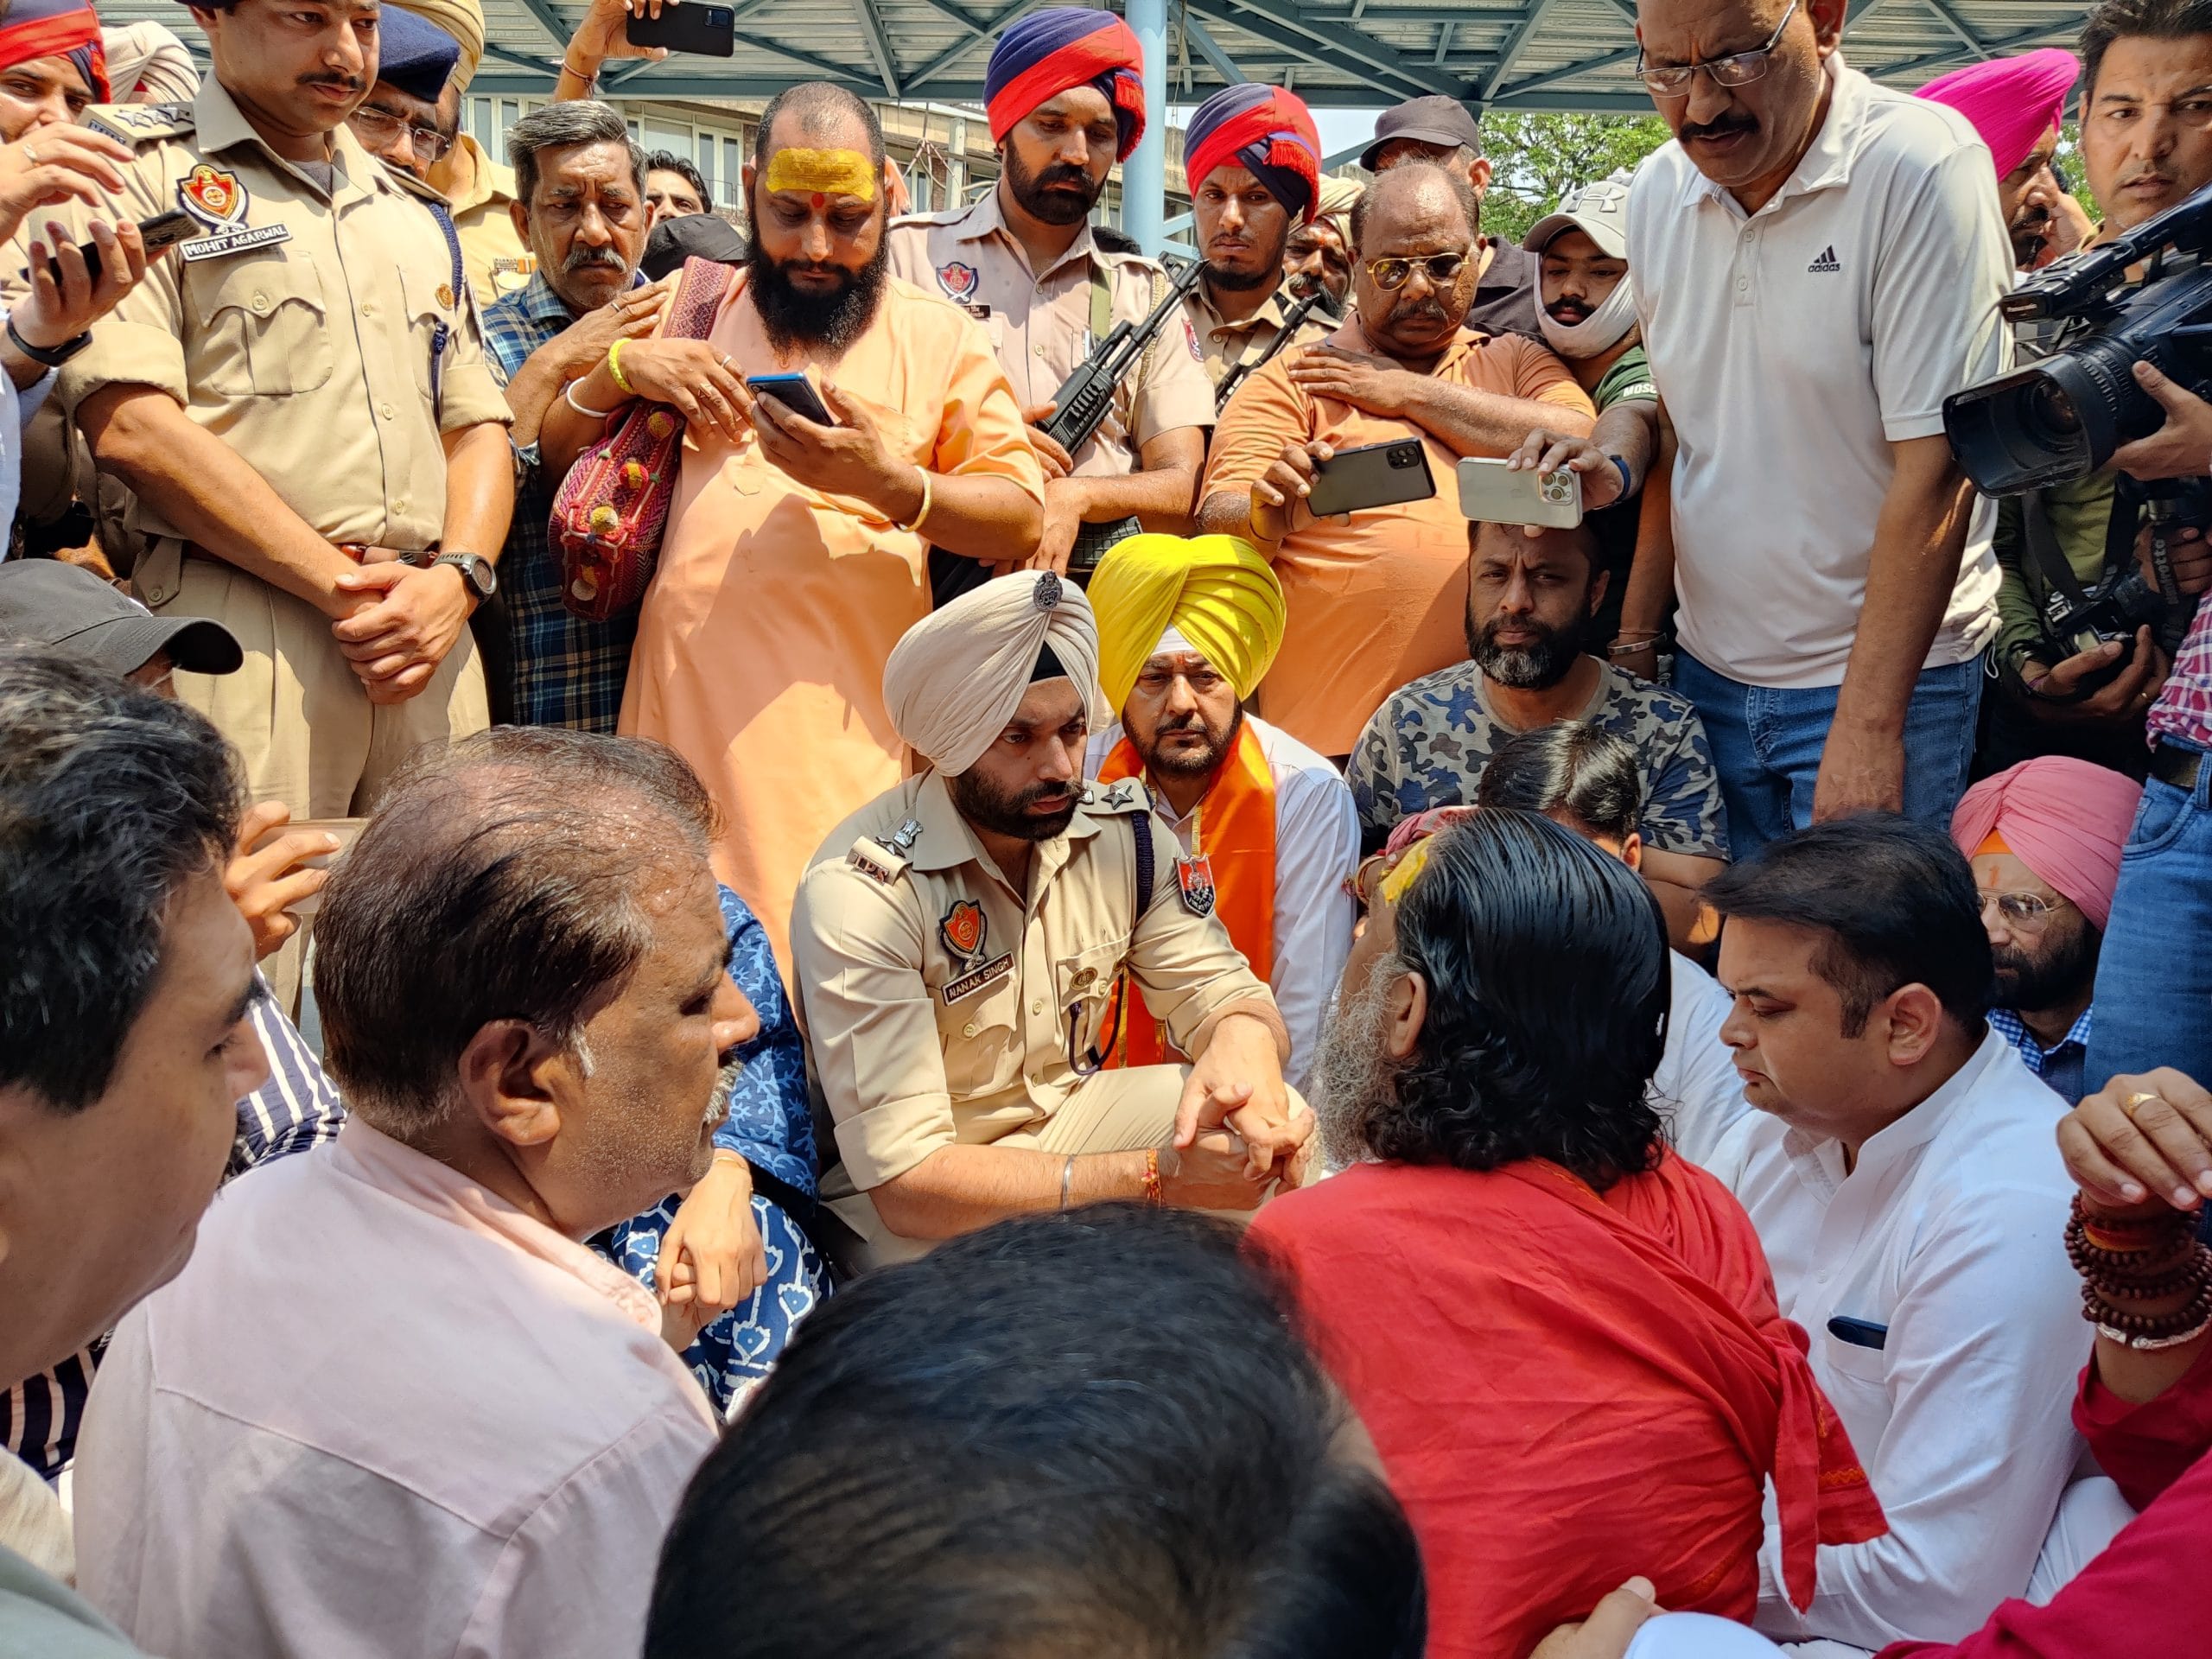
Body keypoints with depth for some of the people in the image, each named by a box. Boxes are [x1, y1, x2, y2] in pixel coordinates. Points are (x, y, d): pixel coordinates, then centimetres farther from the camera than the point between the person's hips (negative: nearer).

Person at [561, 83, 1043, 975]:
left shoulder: (939, 337, 11)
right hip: (686, 710, 2)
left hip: (849, 732, -2)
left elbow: (1019, 518, 4)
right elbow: (550, 457, 17)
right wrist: (622, 368, -2)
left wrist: (890, 483, -13)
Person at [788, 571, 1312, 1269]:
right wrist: (1156, 1179, -38)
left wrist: (1242, 1042, -30)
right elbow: (907, 1182, -31)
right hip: (908, 1206, -6)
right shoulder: (859, 894, -27)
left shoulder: (1122, 831, -8)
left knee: (1276, 1124, -16)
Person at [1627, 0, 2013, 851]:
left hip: (1887, 674, -5)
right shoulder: (1656, 192, 2)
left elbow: (1935, 469, -19)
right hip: (1706, 671, 5)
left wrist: (1867, 726, -20)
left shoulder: (1922, 165, -16)